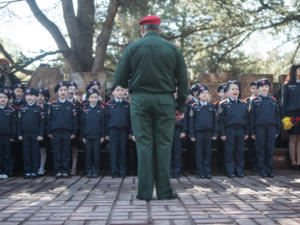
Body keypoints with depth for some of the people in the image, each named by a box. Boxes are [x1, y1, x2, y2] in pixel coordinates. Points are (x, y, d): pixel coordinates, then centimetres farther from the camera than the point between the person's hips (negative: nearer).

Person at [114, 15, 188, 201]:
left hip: (140, 100, 0)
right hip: (165, 100, 1)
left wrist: (129, 86, 23)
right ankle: (164, 191, 6)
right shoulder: (173, 49, 7)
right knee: (163, 144, 4)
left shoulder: (132, 48, 4)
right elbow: (183, 81, 5)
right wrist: (181, 107, 10)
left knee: (144, 144, 2)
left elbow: (120, 79, 1)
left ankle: (145, 191, 3)